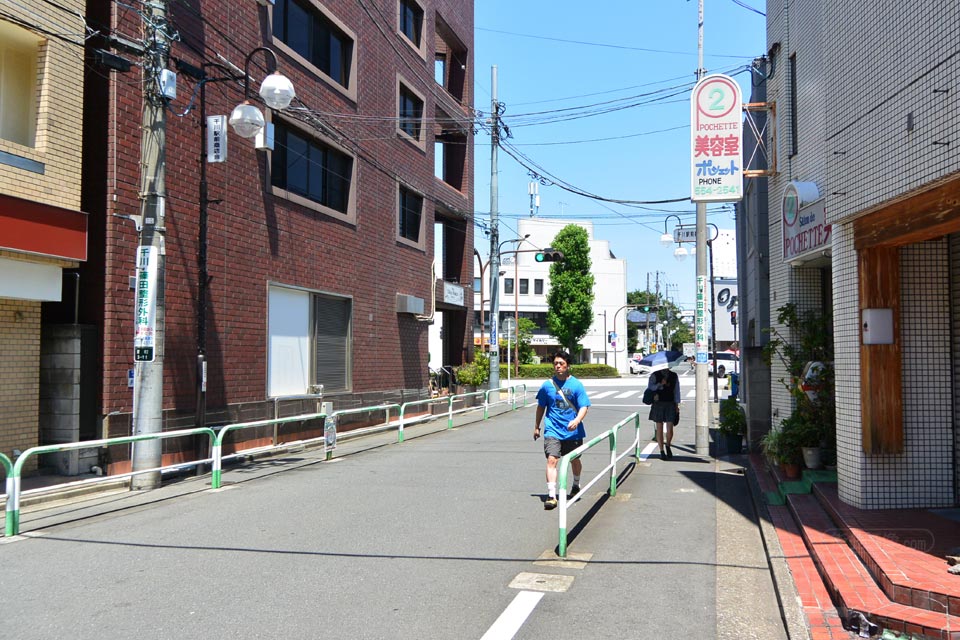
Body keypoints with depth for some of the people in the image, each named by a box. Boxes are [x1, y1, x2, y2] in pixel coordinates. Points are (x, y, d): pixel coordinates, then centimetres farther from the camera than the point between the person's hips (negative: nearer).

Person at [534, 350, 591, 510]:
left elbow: (584, 407, -7)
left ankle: (576, 486, 45)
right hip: (553, 431, 0)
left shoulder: (576, 385, -4)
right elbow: (541, 407, 13)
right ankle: (551, 495, -17)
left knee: (574, 460, 18)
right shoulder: (547, 385, 0)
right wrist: (537, 427, 17)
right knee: (552, 460, -16)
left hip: (573, 431, 1)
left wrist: (577, 420, -27)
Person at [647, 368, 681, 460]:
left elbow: (676, 391, 10)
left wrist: (677, 405, 6)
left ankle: (668, 446, 22)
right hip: (658, 404, -1)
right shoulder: (655, 375, 2)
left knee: (670, 428, -6)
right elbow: (649, 388, -4)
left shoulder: (674, 376, 8)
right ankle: (662, 451, 12)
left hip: (670, 404, 1)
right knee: (659, 428, 3)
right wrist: (660, 384, -17)